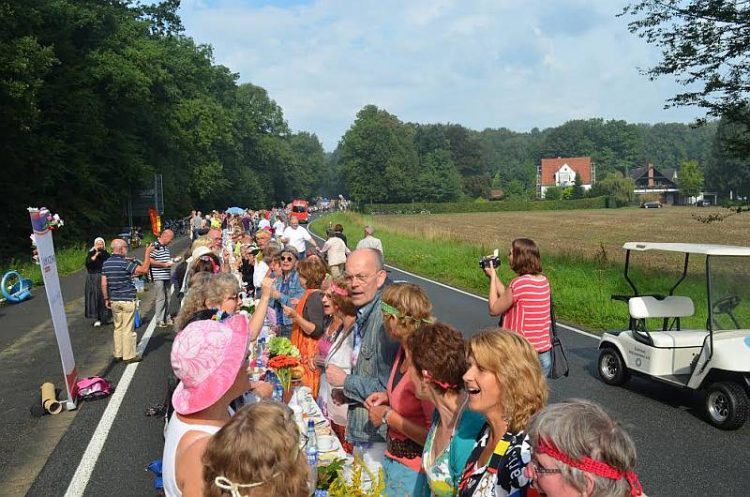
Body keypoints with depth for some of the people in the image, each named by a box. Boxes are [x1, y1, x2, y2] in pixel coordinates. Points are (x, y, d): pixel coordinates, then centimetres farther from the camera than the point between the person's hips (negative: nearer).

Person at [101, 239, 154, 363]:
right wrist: (148, 253, -13)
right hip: (127, 300, -7)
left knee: (118, 327, 16)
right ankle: (128, 356, 6)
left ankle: (118, 354, 22)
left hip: (114, 300, 7)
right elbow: (144, 270, -20)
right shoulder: (125, 263, -17)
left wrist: (106, 299, 15)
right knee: (128, 329, 0)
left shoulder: (106, 263, 4)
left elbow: (104, 284, 6)